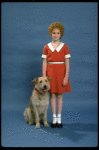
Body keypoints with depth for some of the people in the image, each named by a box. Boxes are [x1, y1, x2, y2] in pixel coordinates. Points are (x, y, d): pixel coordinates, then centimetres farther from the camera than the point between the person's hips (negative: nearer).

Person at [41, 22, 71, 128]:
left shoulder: (64, 47, 1)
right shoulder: (47, 47, 5)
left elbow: (67, 63, -1)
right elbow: (44, 62, 3)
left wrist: (66, 76, -9)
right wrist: (44, 76, -5)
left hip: (61, 72, -1)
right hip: (50, 72, 1)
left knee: (60, 95, 4)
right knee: (52, 95, 3)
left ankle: (59, 118, 14)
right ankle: (54, 118, 13)